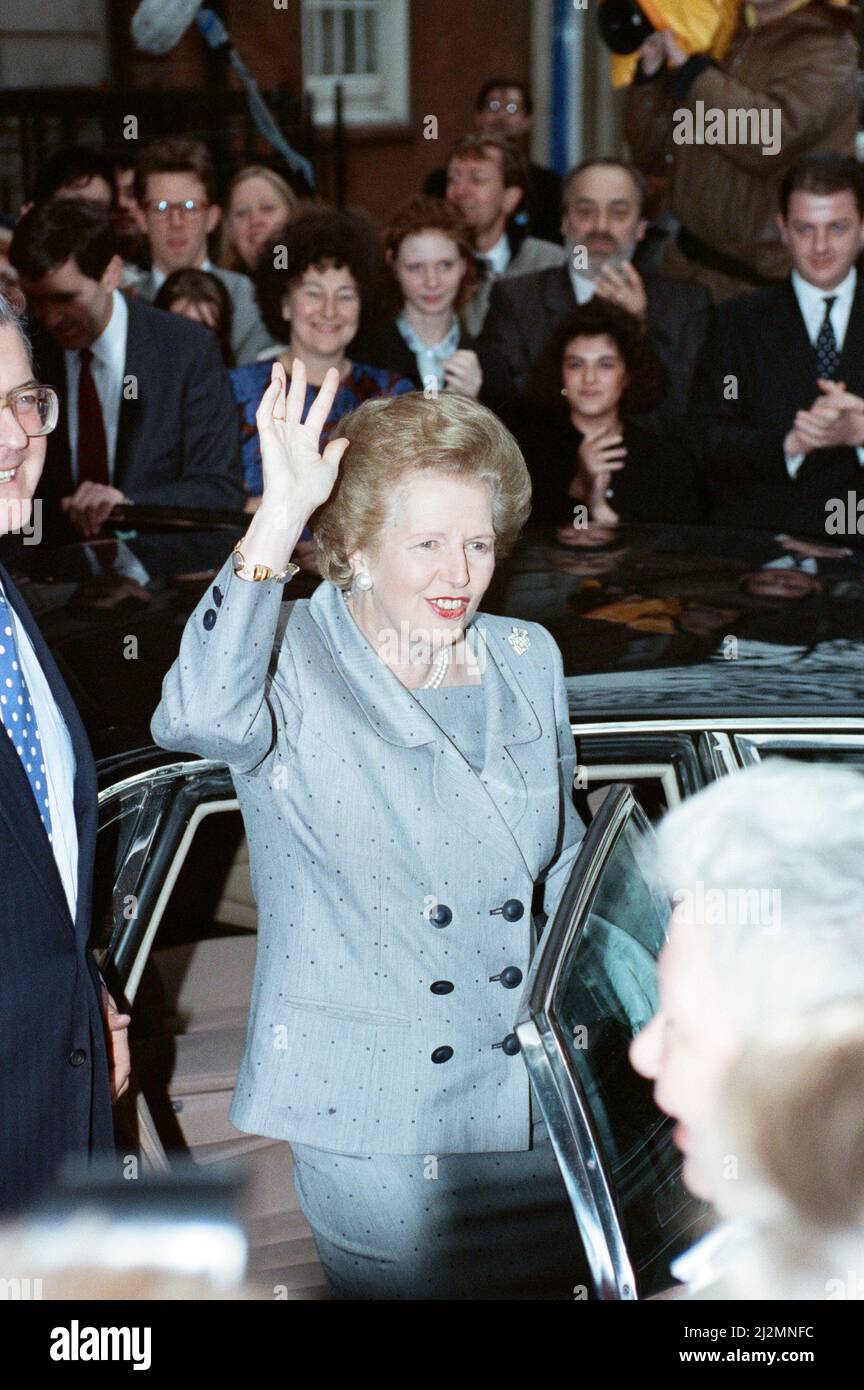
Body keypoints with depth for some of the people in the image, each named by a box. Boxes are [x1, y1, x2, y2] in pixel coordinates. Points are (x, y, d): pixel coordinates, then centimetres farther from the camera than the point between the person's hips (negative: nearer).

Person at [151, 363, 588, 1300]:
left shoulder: (527, 661, 6)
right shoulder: (295, 663, -10)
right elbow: (198, 716, -35)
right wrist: (276, 522, -38)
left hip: (534, 1097, 5)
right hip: (372, 1117, -5)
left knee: (549, 1283, 15)